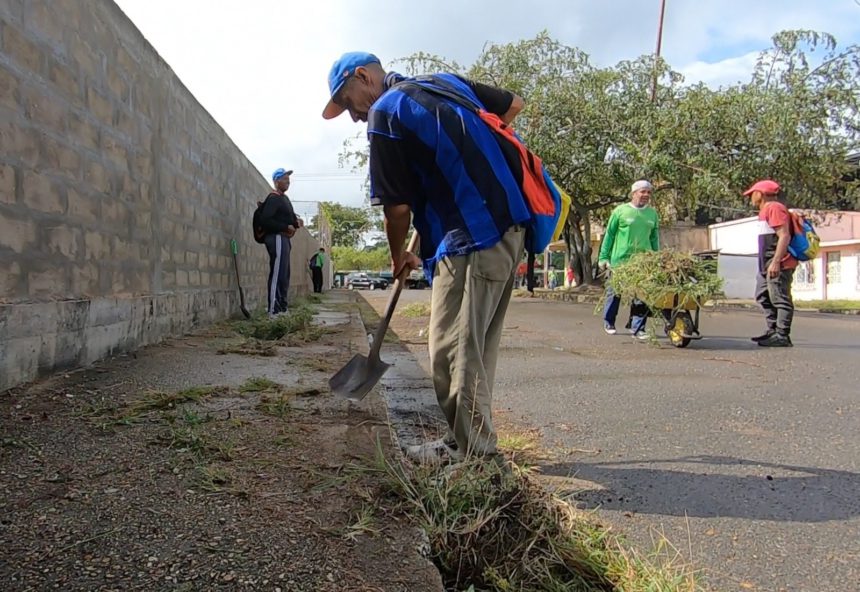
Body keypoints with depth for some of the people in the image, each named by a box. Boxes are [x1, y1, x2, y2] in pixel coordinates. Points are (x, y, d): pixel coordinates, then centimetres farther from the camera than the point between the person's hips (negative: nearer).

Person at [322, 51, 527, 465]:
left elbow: (398, 207, -5)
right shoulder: (447, 82, 18)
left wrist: (398, 257, 13)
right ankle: (472, 441, 25)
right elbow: (513, 104, 26)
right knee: (477, 345, 15)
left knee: (454, 349, -1)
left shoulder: (384, 115, -4)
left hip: (470, 238, -9)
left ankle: (472, 450, 7)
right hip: (511, 226, 9)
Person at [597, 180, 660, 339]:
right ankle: (609, 323, 23)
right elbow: (609, 235, 3)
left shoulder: (653, 214, 11)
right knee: (614, 292, 7)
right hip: (619, 259, -3)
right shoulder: (620, 211, 0)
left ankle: (638, 328, 4)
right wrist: (603, 257, 0)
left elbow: (654, 238, 17)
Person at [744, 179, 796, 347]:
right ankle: (773, 331, 22)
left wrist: (776, 262, -25)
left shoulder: (775, 208, -12)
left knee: (780, 299, -7)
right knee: (763, 297, 16)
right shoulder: (765, 211, 19)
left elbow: (784, 236, -20)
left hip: (779, 265, -11)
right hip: (766, 265, 11)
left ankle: (782, 336, -4)